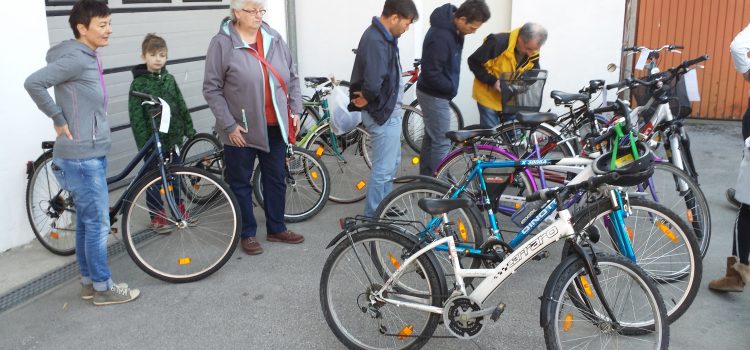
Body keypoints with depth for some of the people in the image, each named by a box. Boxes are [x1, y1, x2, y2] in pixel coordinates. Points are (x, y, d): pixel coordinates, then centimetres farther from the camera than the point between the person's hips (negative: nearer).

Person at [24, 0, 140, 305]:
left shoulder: (88, 58, 12)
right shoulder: (75, 59, -17)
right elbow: (33, 83, -26)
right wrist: (59, 120, -18)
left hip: (91, 154, 9)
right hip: (81, 157, -9)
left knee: (86, 221, 16)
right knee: (98, 223, 0)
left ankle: (88, 281, 28)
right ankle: (103, 288, 12)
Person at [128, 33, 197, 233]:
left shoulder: (169, 79, 6)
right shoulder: (138, 83, -9)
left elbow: (181, 105, 11)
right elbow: (136, 116, -12)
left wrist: (188, 127, 7)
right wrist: (143, 142, -17)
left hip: (173, 137, 5)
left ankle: (178, 208, 30)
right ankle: (157, 217, 17)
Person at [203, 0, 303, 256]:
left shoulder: (274, 38, 3)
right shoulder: (222, 43, -11)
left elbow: (292, 77, 11)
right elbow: (212, 89, -11)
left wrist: (296, 109, 4)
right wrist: (229, 125, -14)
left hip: (274, 127, 5)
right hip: (241, 130, -4)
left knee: (276, 179, 14)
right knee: (241, 183, 9)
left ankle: (276, 229, 31)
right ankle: (247, 233, 25)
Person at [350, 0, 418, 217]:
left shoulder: (384, 36, 8)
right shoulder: (376, 41, -25)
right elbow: (372, 84, -36)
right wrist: (366, 99, -16)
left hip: (389, 110, 11)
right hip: (382, 113, -11)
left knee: (391, 162, 21)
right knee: (383, 168, -1)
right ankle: (372, 217, 11)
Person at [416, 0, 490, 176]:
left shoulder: (453, 28, 2)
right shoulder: (441, 36, -29)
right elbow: (431, 74, -27)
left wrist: (451, 86, 7)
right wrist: (452, 88, -13)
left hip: (436, 94, 10)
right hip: (435, 95, -10)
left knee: (431, 137, 17)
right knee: (442, 143, -4)